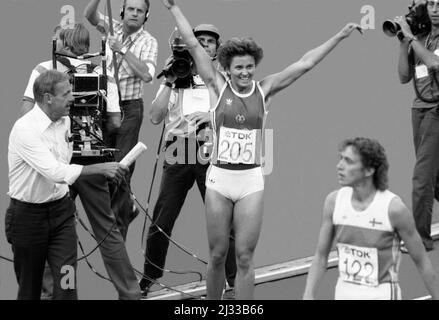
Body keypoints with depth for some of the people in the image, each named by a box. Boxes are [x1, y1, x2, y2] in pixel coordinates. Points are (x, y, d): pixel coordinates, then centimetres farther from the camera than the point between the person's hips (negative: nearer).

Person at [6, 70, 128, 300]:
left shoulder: (64, 121, 5)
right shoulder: (25, 129, -21)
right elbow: (55, 171, -30)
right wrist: (101, 169, -31)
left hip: (61, 210, 6)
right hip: (28, 214, -6)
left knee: (67, 282, -7)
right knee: (29, 288, 6)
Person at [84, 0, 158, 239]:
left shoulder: (147, 41, -7)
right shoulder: (113, 29, 7)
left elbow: (147, 74, -21)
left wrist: (123, 50, -23)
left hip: (129, 108, -5)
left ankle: (118, 225, 0)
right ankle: (127, 208, 29)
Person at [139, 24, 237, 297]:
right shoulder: (176, 79, 12)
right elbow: (156, 117, 1)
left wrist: (211, 116, -14)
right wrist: (169, 83, -4)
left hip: (211, 151, -1)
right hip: (178, 151, 1)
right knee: (162, 220, 0)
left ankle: (234, 281, 2)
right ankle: (149, 277, 16)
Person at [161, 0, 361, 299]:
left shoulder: (264, 90, 4)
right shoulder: (218, 86, 2)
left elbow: (305, 64, 4)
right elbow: (193, 44, 3)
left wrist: (341, 36, 3)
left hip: (252, 181, 0)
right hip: (218, 178, 0)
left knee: (245, 258, -1)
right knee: (217, 255, 7)